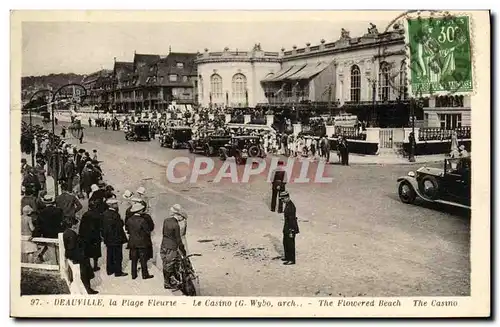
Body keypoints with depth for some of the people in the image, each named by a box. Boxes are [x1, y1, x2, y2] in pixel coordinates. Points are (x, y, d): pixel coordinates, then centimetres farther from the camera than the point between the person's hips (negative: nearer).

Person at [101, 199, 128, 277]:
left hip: (108, 240, 8)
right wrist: (123, 238, -13)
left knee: (110, 255, 18)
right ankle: (118, 272, 9)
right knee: (117, 256, 2)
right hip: (116, 239, -8)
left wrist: (104, 237, 20)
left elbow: (103, 227, 11)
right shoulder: (115, 215, -23)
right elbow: (119, 227, -21)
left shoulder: (105, 214, 3)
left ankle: (110, 270, 28)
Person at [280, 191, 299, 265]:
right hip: (287, 228, 10)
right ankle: (287, 257, 36)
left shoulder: (291, 206, -25)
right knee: (285, 242, 21)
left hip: (291, 228, -10)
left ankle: (291, 260, 12)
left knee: (290, 244, 1)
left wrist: (291, 231, -22)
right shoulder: (287, 204, 6)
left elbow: (292, 219, -24)